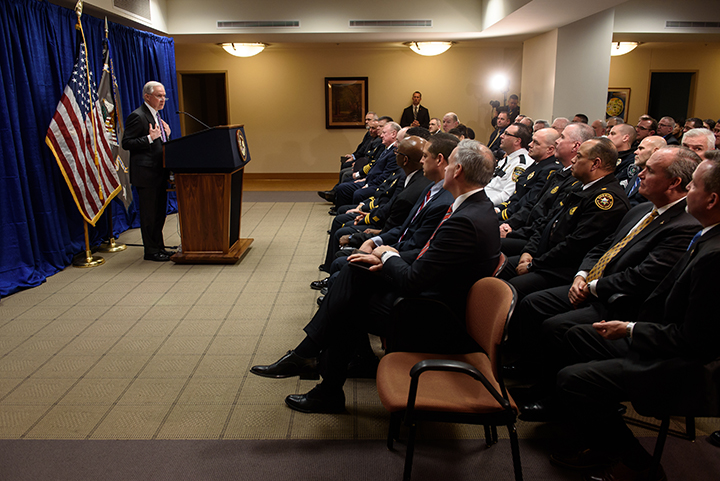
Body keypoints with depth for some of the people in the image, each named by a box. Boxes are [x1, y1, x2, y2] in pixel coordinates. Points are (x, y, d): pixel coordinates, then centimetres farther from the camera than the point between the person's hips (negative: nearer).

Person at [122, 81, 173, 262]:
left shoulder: (156, 115, 17)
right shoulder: (137, 116, -12)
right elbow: (126, 143, -16)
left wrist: (165, 135, 6)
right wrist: (150, 138, -24)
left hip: (159, 172, 9)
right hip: (146, 174, -9)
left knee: (160, 211, 14)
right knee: (149, 213, -1)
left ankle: (159, 247, 24)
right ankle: (151, 251, 8)